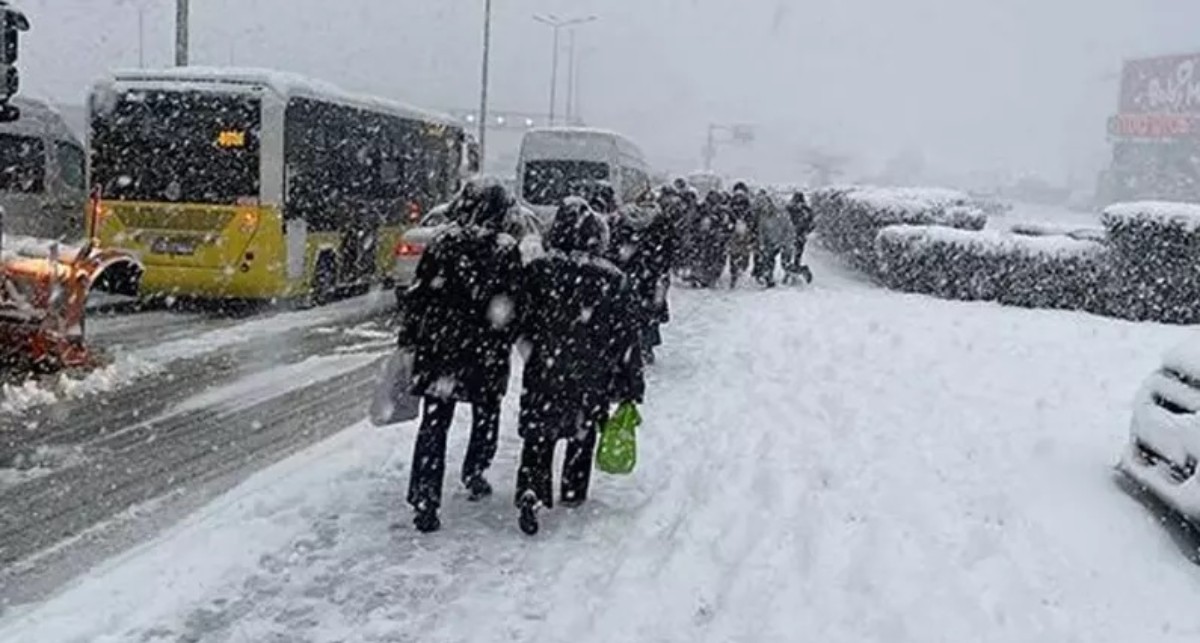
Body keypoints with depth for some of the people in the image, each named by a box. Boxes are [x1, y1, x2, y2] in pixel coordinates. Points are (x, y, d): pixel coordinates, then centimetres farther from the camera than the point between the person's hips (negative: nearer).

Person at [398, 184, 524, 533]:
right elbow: (508, 308, -10)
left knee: (434, 422, 4)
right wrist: (502, 349, 0)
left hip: (438, 346, 2)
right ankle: (474, 474, 33)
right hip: (483, 351, -2)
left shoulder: (444, 240, 2)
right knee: (486, 415, 22)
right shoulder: (505, 249, -8)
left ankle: (424, 500, 0)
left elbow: (417, 294, 3)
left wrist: (409, 339, 10)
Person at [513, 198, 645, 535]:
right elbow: (626, 338, -5)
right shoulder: (613, 280, -9)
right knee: (582, 435, 21)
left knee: (538, 436, 9)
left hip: (544, 374, 0)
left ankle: (531, 491, -11)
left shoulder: (537, 272, -9)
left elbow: (521, 324, -2)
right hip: (593, 380, 0)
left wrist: (532, 357, 16)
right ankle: (574, 493, 33)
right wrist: (631, 387, 2)